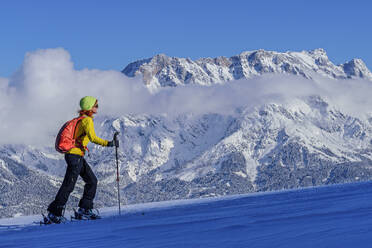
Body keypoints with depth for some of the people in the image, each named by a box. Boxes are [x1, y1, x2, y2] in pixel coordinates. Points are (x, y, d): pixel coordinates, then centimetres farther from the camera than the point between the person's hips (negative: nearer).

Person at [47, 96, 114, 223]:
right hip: (74, 156, -10)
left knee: (92, 181, 10)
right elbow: (93, 138, -27)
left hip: (78, 156, 10)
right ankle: (54, 212, 0)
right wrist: (107, 143, -23)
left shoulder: (81, 119, 15)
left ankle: (85, 208, 12)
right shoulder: (87, 120, -14)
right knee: (68, 185, -5)